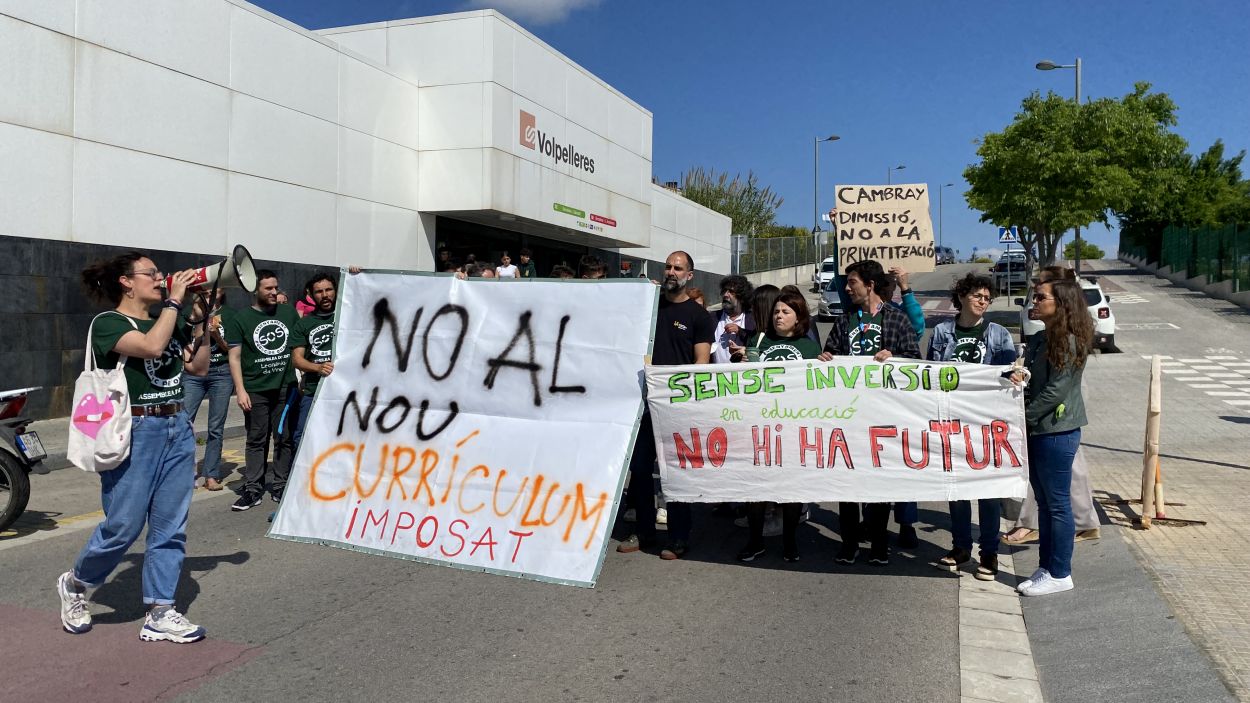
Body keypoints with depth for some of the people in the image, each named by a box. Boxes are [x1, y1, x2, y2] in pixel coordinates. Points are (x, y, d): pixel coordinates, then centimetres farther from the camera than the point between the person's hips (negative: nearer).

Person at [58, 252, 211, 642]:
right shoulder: (107, 323, -5)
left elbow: (198, 367, 14)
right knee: (123, 527, -1)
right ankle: (74, 584, 27)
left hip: (178, 428, 6)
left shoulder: (168, 322, 15)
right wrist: (174, 301, -15)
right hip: (135, 431, -6)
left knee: (171, 526, 5)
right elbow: (151, 347, -23)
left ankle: (159, 614, 12)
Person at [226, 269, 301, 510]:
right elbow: (234, 357, -1)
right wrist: (240, 390, -8)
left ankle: (280, 486, 14)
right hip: (256, 390, -2)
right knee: (256, 441, 3)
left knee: (284, 439, 6)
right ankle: (252, 489, 8)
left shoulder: (289, 312, 9)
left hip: (286, 388, 2)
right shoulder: (241, 318, 1)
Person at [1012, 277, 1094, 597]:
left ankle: (1060, 574, 11)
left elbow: (1056, 389, -18)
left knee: (1058, 504, 1)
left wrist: (1025, 417, -13)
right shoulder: (1038, 339, 12)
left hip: (1057, 432, -9)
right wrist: (1020, 379, -1)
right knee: (1044, 503, 14)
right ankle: (1046, 567, 24)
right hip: (1036, 431, 9)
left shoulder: (1069, 341, -14)